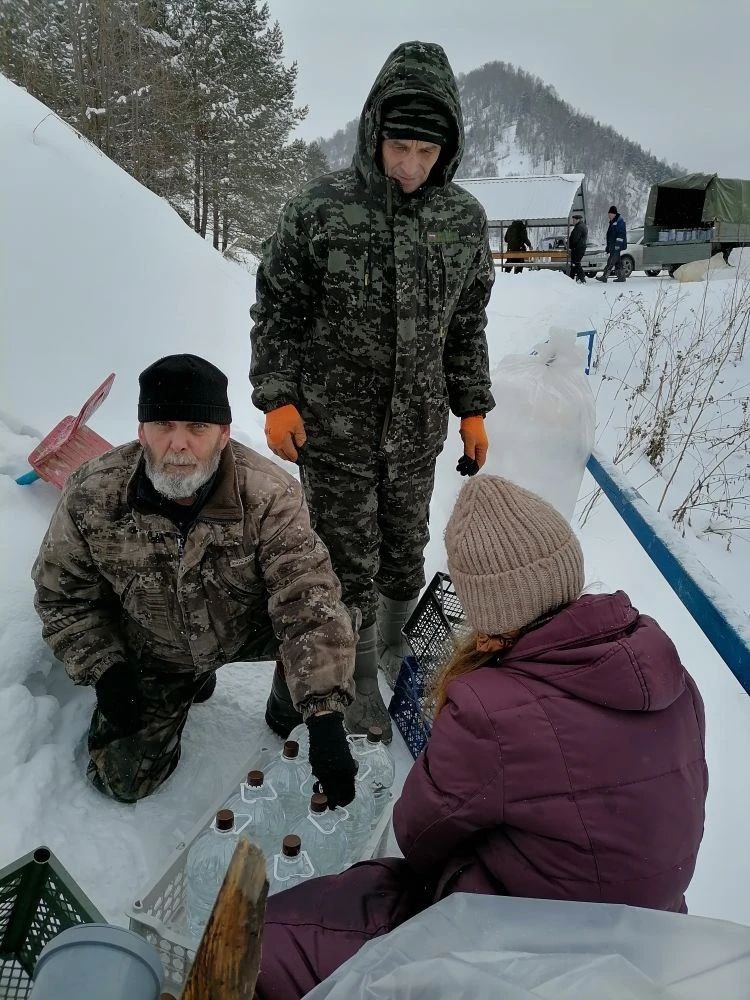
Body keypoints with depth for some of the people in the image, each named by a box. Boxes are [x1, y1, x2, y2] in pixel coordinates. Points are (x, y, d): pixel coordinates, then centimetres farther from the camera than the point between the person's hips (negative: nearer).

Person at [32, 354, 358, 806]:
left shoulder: (271, 495, -32)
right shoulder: (91, 496, -24)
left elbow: (307, 599, -37)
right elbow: (63, 594, -7)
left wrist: (324, 717, -46)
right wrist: (104, 669, -17)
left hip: (250, 629, -1)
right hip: (152, 656, 2)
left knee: (329, 624, -27)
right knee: (122, 779, 3)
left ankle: (287, 708, 7)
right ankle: (194, 682, 30)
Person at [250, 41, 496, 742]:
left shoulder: (465, 220, 1)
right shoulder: (319, 209, -9)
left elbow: (466, 324, 10)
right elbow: (277, 308, -3)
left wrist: (473, 409, 10)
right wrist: (277, 398, -12)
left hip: (417, 430, 3)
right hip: (333, 428, -3)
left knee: (406, 550, 18)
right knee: (348, 562, 8)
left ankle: (394, 640, 46)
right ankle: (359, 677, 30)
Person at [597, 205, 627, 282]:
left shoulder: (620, 221, -11)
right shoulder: (612, 222, 19)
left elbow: (621, 235, -18)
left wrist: (617, 245, -24)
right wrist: (608, 247, 24)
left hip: (617, 246, -10)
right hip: (612, 246, 10)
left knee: (611, 261, -14)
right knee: (617, 262, 12)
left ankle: (604, 276, -19)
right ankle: (621, 277, 17)